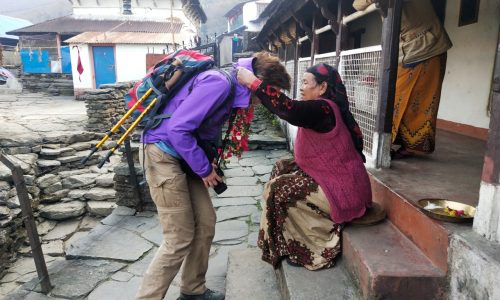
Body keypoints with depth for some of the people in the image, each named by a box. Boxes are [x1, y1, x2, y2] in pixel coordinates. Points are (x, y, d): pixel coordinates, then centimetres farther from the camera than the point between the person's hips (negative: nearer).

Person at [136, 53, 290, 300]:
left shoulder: (232, 89, 9)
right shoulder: (219, 83, -22)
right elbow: (178, 128, -26)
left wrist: (209, 164, 8)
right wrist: (204, 169, -16)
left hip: (185, 156, 9)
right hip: (164, 154, -9)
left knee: (205, 222, 11)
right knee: (180, 239, -5)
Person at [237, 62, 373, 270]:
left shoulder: (323, 109, -20)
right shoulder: (323, 108, 10)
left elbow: (289, 110, -35)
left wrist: (253, 83, -31)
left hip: (341, 189, -9)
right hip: (334, 178, 10)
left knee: (278, 189, -10)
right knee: (282, 168, 10)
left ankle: (314, 251, 4)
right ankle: (296, 240, 18)